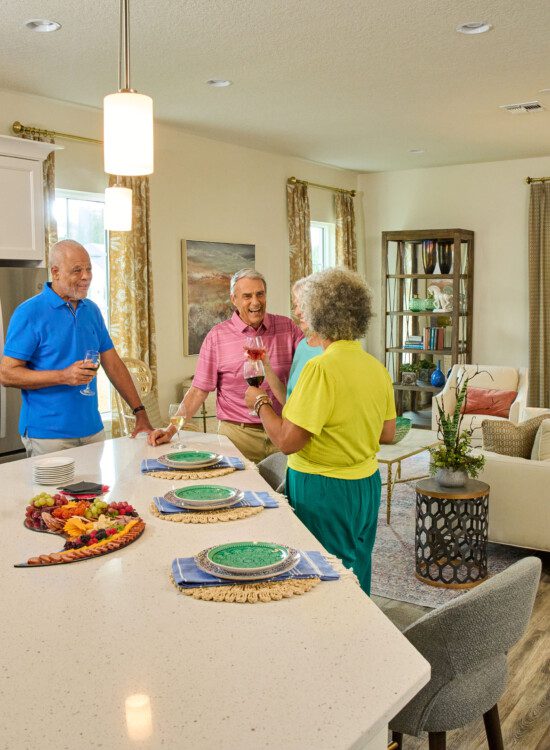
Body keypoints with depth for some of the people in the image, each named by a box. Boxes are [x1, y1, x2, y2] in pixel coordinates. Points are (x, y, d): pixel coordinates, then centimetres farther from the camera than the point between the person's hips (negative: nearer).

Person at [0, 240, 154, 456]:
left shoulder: (92, 310, 9)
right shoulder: (29, 312, -9)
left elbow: (113, 364, 11)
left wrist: (140, 414, 4)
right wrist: (64, 376, -22)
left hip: (92, 430, 5)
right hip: (48, 436, -5)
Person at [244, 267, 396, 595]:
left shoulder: (322, 368, -22)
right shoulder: (377, 368, 1)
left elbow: (287, 441, -23)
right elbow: (387, 434, 9)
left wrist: (260, 402, -7)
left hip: (324, 493, -7)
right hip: (367, 485, 7)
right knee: (358, 573, 21)